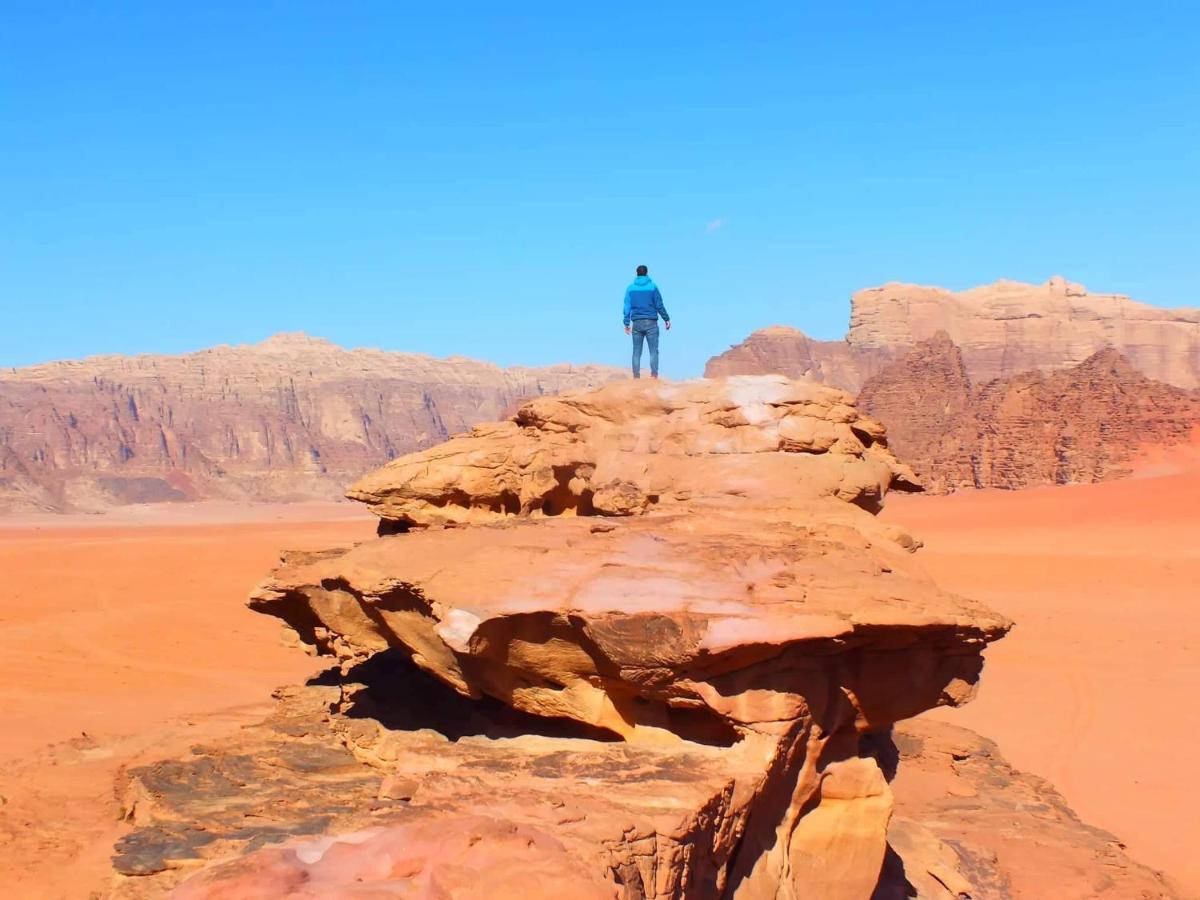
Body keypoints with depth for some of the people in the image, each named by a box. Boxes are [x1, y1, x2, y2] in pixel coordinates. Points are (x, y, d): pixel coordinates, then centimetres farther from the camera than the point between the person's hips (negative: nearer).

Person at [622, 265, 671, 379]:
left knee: (636, 352, 5)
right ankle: (654, 375, -13)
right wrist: (666, 319, 8)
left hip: (636, 323, 2)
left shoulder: (630, 288, 5)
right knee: (654, 351, -2)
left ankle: (636, 377, 0)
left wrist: (627, 323, 6)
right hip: (651, 322, -2)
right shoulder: (653, 287, -1)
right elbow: (659, 305, -1)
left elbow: (627, 307, 3)